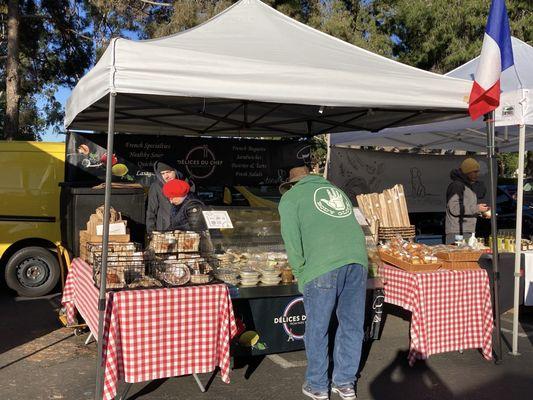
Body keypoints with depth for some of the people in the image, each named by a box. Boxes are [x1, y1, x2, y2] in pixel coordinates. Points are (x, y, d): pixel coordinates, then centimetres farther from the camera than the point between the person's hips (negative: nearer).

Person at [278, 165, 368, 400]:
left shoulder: (290, 198, 14)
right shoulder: (336, 190, 30)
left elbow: (292, 242, 3)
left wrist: (301, 276, 14)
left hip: (323, 265, -5)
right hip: (357, 258, 5)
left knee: (317, 328, 9)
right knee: (351, 325, 15)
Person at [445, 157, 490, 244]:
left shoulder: (471, 186, 21)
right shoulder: (456, 186, -9)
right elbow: (454, 209, -19)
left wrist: (482, 213, 13)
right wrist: (476, 208, -15)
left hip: (469, 232, 9)